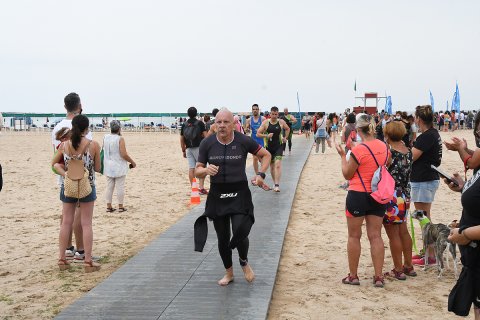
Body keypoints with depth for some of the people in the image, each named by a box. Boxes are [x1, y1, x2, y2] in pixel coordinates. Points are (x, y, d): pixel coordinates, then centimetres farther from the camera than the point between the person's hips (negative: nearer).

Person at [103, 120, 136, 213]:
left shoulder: (105, 138, 0)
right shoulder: (120, 139, -16)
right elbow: (124, 154, -19)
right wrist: (132, 162, -5)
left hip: (108, 166, 5)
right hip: (119, 167, -5)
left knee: (109, 187, 11)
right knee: (120, 187, 4)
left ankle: (108, 206, 14)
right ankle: (120, 206, 9)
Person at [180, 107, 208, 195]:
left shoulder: (184, 124, 7)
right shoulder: (200, 123, -4)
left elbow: (181, 139, 9)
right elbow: (205, 136, -7)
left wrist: (183, 150, 17)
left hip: (189, 148, 4)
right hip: (198, 147, -4)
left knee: (191, 168, 4)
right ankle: (201, 187, -5)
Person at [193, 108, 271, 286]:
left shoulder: (244, 141, -9)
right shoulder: (207, 144, -5)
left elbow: (266, 155, 6)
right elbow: (197, 170, 2)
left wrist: (261, 174, -10)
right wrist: (206, 170, -21)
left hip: (239, 193, -2)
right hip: (217, 194, 2)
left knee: (240, 234, -14)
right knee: (223, 238, 10)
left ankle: (244, 262, 20)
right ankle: (229, 272, 33)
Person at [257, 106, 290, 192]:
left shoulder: (281, 122, -1)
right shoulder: (265, 122, -5)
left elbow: (287, 129, 20)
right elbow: (258, 134, -5)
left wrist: (285, 138, 10)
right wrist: (266, 136, -21)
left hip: (279, 146, -1)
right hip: (269, 147, 1)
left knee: (278, 164, -17)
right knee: (272, 166, 10)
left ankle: (277, 185, -21)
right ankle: (275, 183, 26)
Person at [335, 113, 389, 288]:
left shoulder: (359, 150, -17)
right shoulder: (384, 147, 2)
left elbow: (347, 174, -8)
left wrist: (343, 155, 2)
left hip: (358, 195, -6)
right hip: (378, 195, 6)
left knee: (354, 236, 7)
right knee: (375, 236, 9)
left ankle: (353, 276, 14)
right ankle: (378, 277, 10)